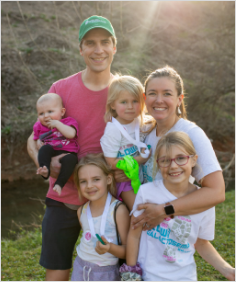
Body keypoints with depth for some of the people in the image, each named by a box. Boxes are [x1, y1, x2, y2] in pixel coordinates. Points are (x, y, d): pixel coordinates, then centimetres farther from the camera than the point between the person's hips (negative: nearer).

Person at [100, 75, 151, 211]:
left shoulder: (141, 122, 0)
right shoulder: (113, 129, -18)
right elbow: (111, 163, -19)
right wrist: (139, 159, -19)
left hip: (144, 174, 6)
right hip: (125, 179, -6)